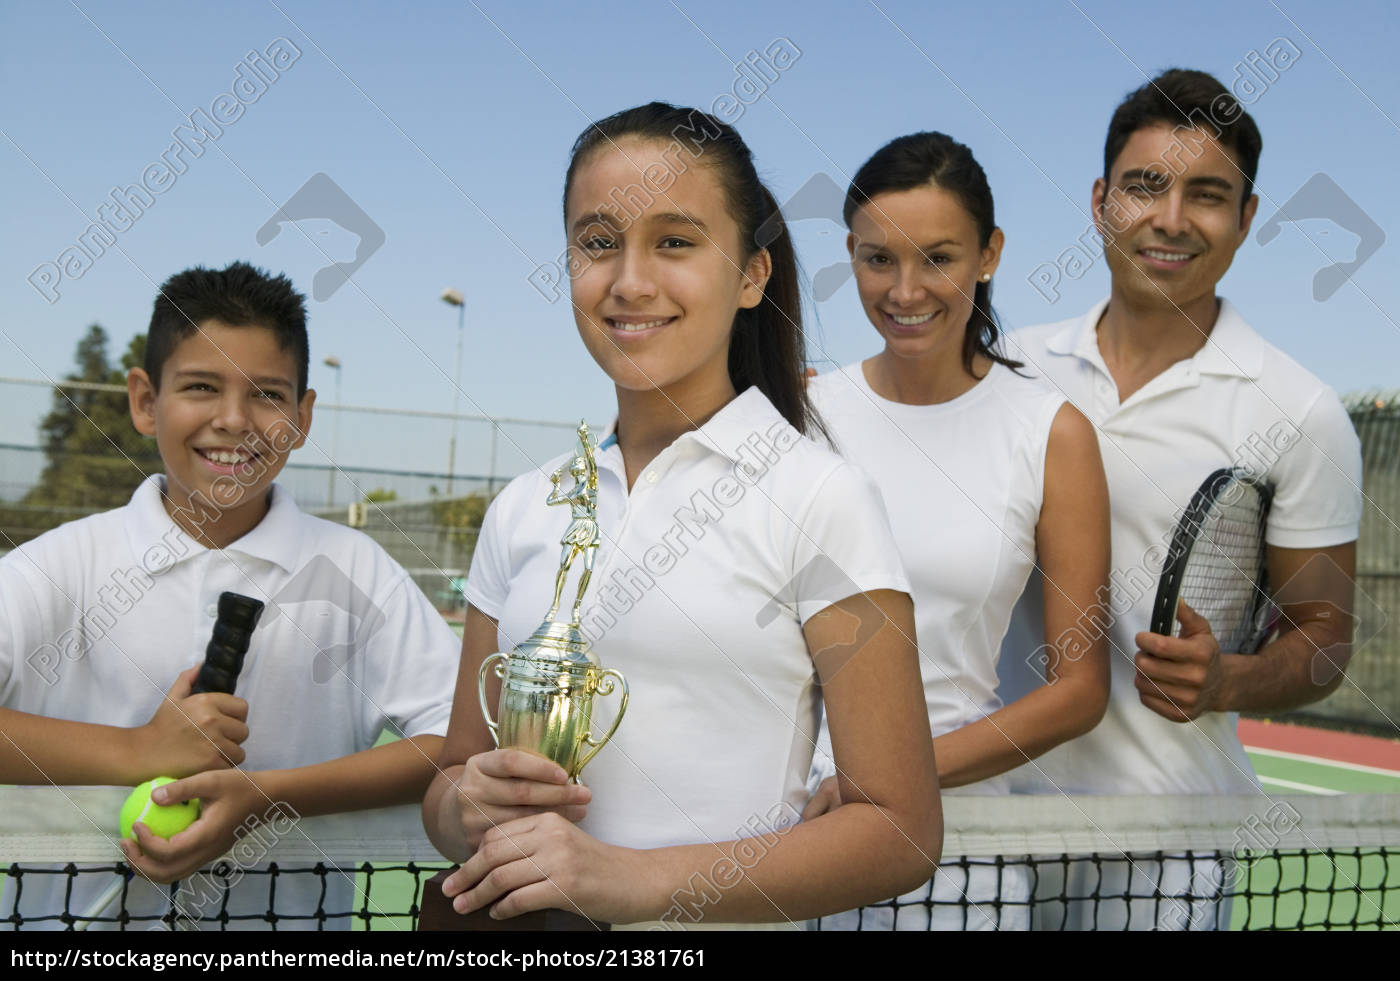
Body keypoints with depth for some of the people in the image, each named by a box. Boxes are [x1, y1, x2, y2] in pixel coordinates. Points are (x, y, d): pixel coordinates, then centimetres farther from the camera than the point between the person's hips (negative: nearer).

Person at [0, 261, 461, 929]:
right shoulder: (69, 562, 2)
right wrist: (133, 753, -13)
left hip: (290, 912, 0)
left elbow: (461, 736, -7)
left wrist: (267, 796, -14)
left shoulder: (352, 570, 3)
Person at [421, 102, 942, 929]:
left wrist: (641, 879, -16)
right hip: (523, 923, 4)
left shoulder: (823, 499, -5)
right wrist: (466, 806, -7)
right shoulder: (523, 512, 8)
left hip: (724, 924, -4)